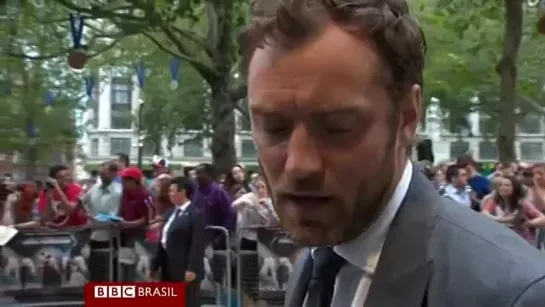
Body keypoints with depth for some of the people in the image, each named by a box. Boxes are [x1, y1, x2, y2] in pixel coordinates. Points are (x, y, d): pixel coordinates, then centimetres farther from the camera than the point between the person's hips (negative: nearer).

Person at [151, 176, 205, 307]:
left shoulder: (195, 214, -12)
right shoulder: (171, 213, 14)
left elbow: (197, 245, -18)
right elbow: (163, 241, 16)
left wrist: (192, 269, -23)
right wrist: (155, 265, 15)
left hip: (186, 270, -9)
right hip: (170, 270, 9)